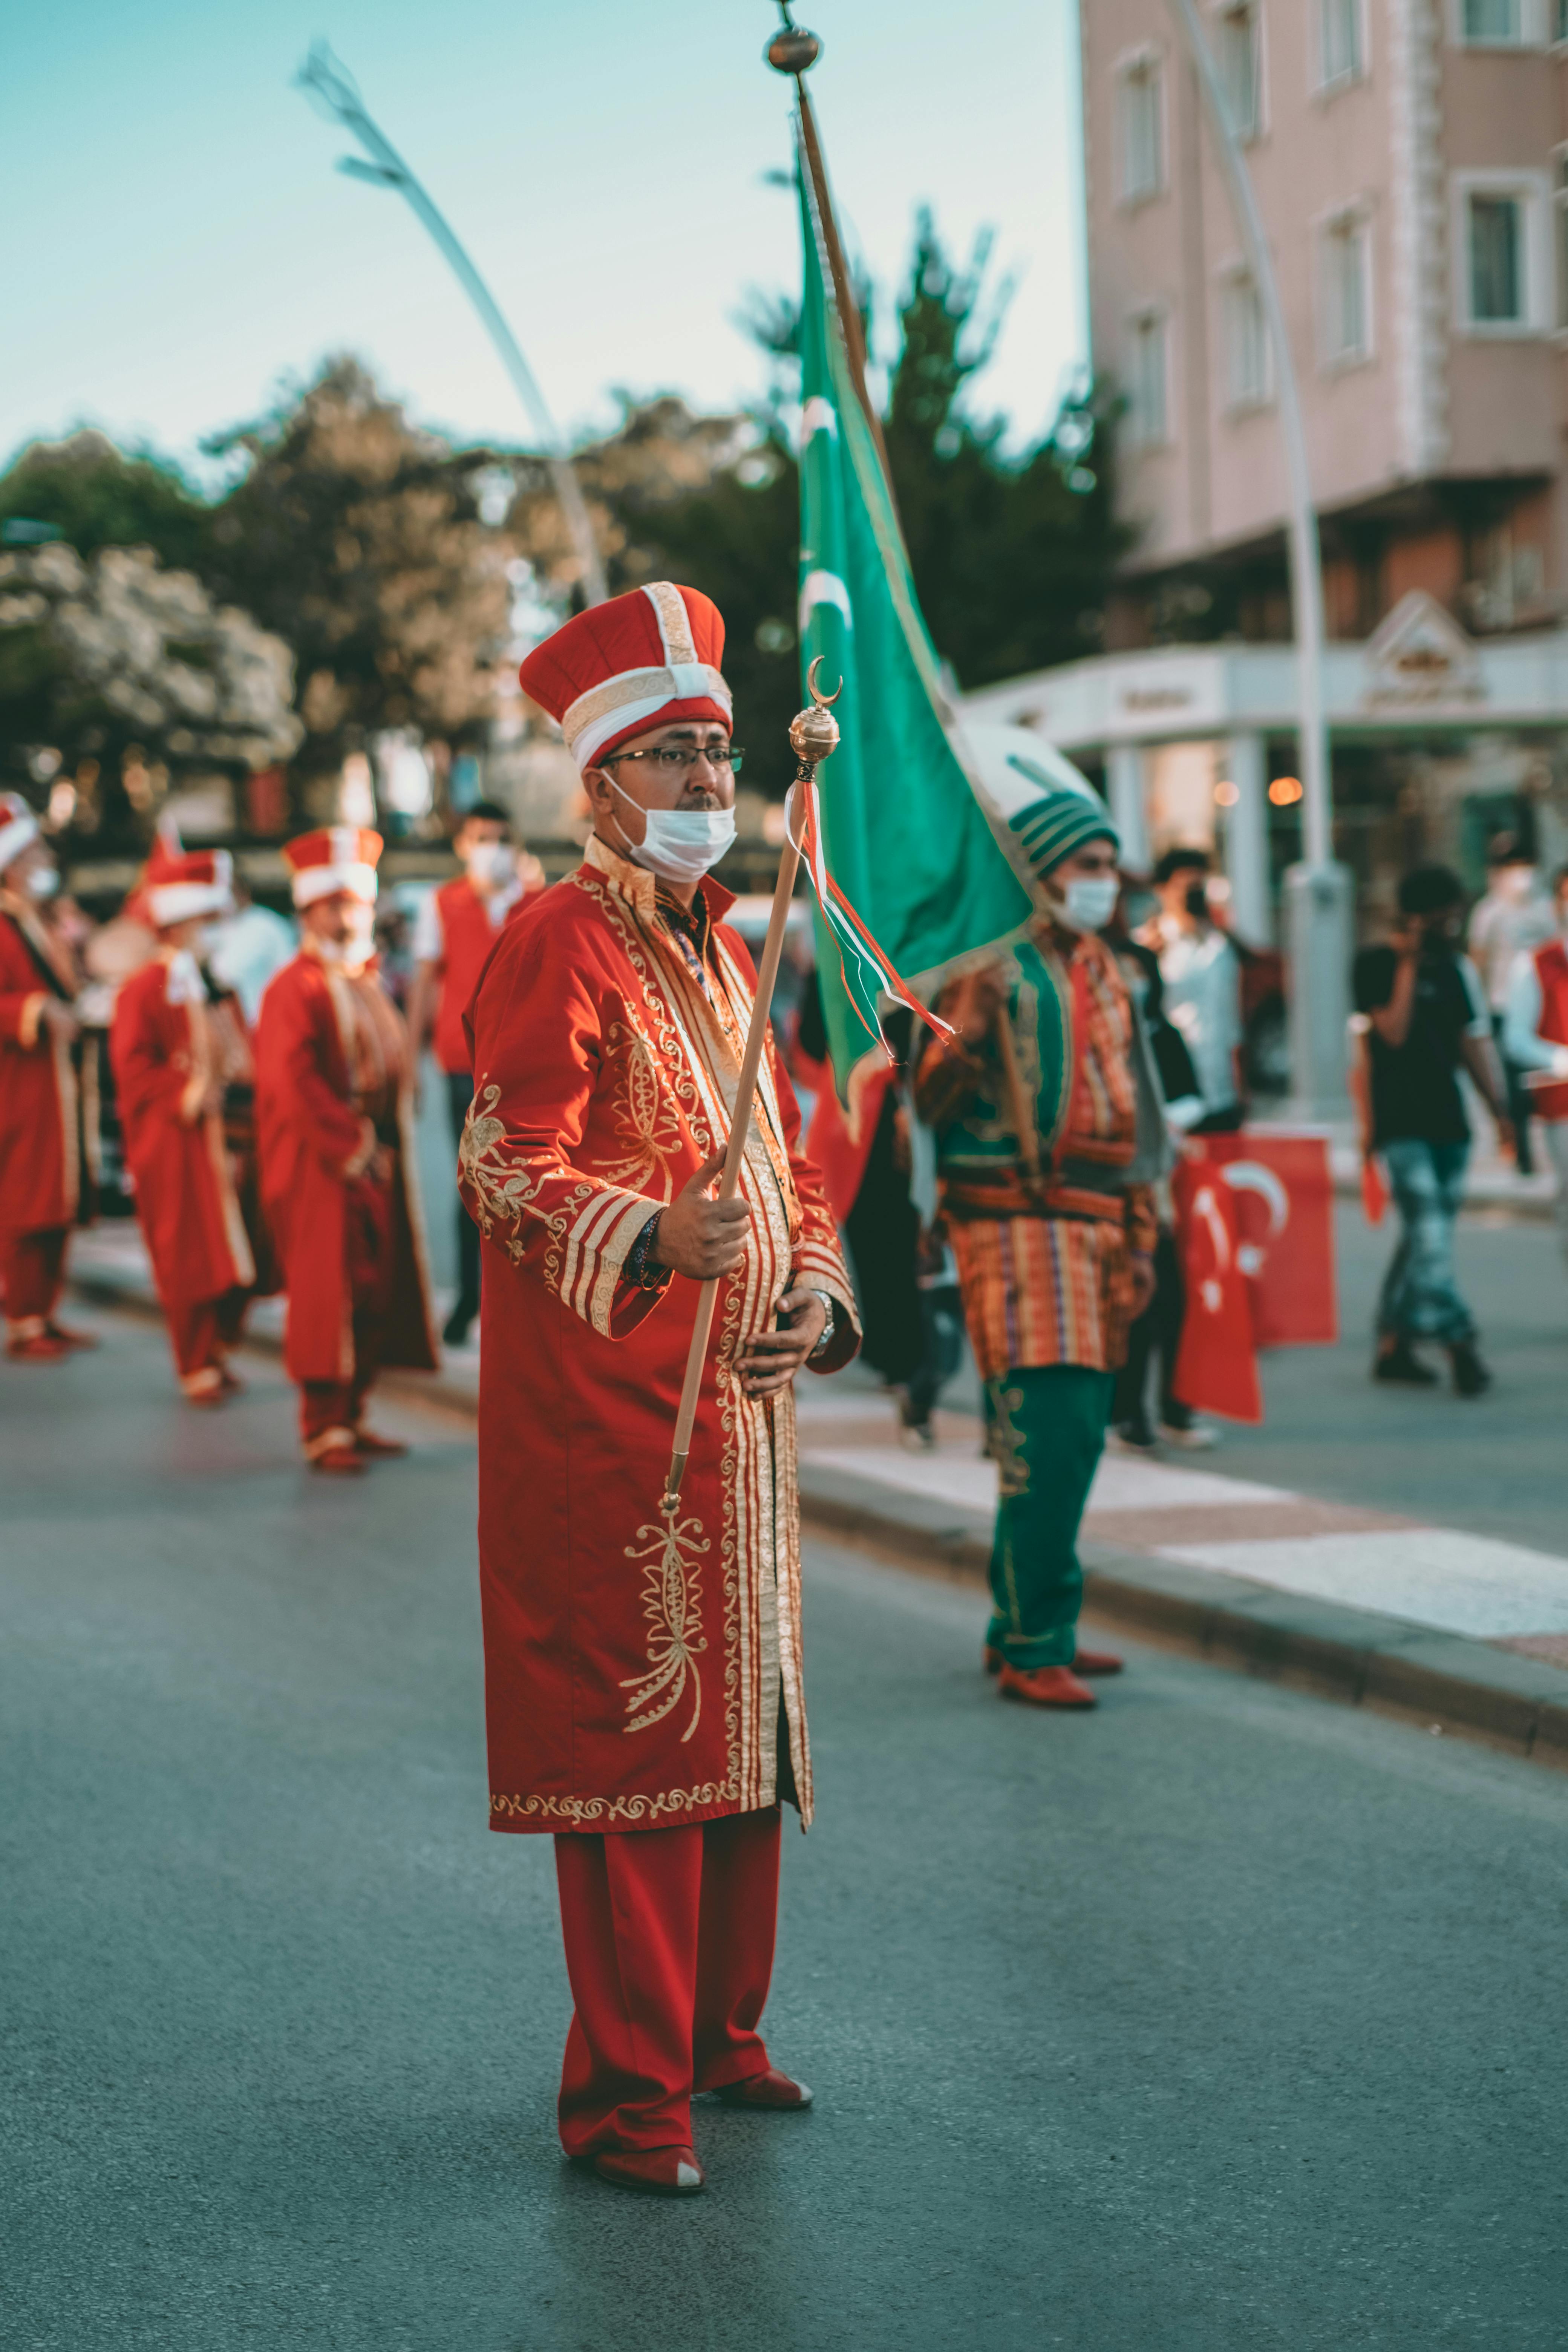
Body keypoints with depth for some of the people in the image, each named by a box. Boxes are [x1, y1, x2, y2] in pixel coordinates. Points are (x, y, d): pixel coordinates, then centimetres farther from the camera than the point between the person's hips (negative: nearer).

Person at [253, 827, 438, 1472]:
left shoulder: (368, 984, 16)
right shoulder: (294, 989, -10)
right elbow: (293, 1082, -18)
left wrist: (387, 1142, 8)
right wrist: (350, 1147, -18)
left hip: (375, 1168, 8)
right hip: (320, 1171, -8)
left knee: (374, 1298, 10)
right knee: (326, 1298, -6)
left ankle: (351, 1418, 18)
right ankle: (322, 1429, 0)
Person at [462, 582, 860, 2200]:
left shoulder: (720, 949, 17)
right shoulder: (561, 946, -11)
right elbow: (507, 1166, -19)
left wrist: (815, 1284, 4)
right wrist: (656, 1242, -36)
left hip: (737, 1402, 9)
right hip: (606, 1410, -9)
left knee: (741, 1723, 14)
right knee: (634, 1731, -7)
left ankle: (718, 2032, 28)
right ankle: (625, 2095, -1)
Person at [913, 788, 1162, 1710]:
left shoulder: (1103, 971, 19)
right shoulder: (993, 961, -6)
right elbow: (932, 1096, -14)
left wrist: (1139, 1234, 21)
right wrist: (969, 1027, -32)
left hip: (1094, 1221, 8)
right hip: (1018, 1216, -8)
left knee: (1075, 1434, 10)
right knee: (1048, 1432, -14)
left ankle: (1024, 1623, 21)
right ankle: (1032, 1645, -9)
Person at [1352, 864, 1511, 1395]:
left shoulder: (1457, 968, 13)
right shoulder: (1376, 965, -3)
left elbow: (1475, 1041, 14)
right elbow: (1394, 1031, -14)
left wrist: (1499, 1107, 6)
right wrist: (1409, 964, -13)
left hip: (1448, 1121, 6)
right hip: (1401, 1123, -6)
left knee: (1425, 1237, 7)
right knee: (1428, 1231, -16)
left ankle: (1393, 1345, 14)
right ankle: (1458, 1342, -19)